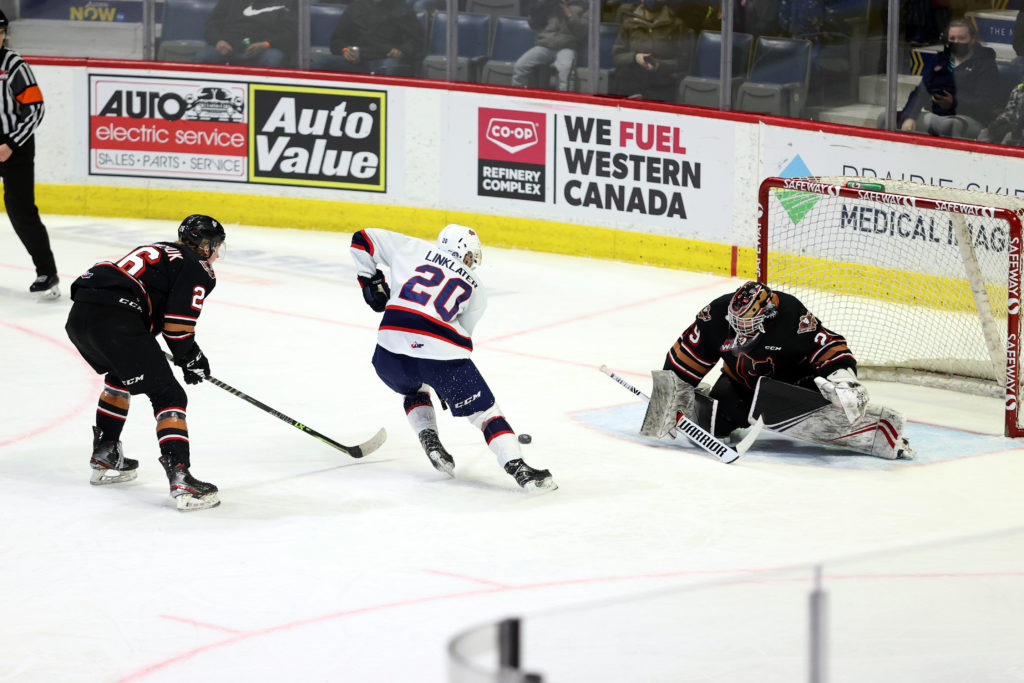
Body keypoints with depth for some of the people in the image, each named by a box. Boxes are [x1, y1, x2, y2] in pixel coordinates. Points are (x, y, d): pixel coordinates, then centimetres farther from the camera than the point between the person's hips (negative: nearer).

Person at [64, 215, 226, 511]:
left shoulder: (159, 252, 32)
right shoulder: (197, 270, 6)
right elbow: (177, 329, -4)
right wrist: (192, 360, 13)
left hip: (79, 317, 9)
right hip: (115, 324, -9)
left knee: (121, 377, 35)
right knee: (168, 396, -3)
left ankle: (104, 457, 38)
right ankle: (180, 478, -16)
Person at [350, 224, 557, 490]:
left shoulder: (413, 249, 20)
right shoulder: (476, 289, 20)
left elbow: (364, 240, 21)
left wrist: (372, 282, 29)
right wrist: (448, 385, 32)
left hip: (391, 353, 2)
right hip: (442, 353, -2)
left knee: (414, 388, 36)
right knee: (484, 410, 9)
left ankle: (429, 439, 15)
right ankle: (517, 466, -7)